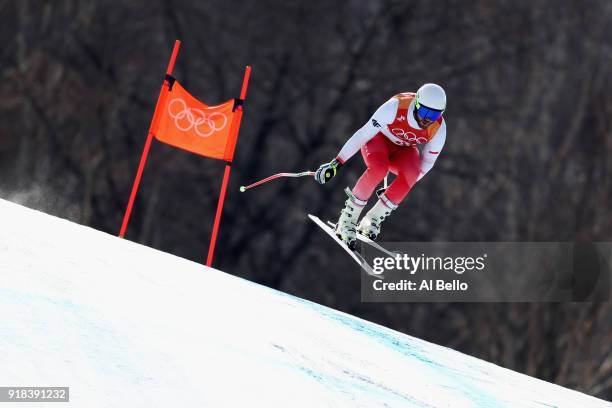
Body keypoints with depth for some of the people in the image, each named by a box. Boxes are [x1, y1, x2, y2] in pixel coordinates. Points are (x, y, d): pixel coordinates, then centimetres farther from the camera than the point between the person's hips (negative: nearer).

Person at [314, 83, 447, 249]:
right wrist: (336, 163, -28)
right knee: (379, 168, -36)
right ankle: (347, 219, -21)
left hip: (403, 150, 3)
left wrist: (403, 185, -4)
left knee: (411, 173, -32)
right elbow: (363, 134, -28)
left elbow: (428, 161, -8)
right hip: (378, 138, -3)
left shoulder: (439, 129, -24)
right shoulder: (396, 107, -34)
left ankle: (372, 220, -16)